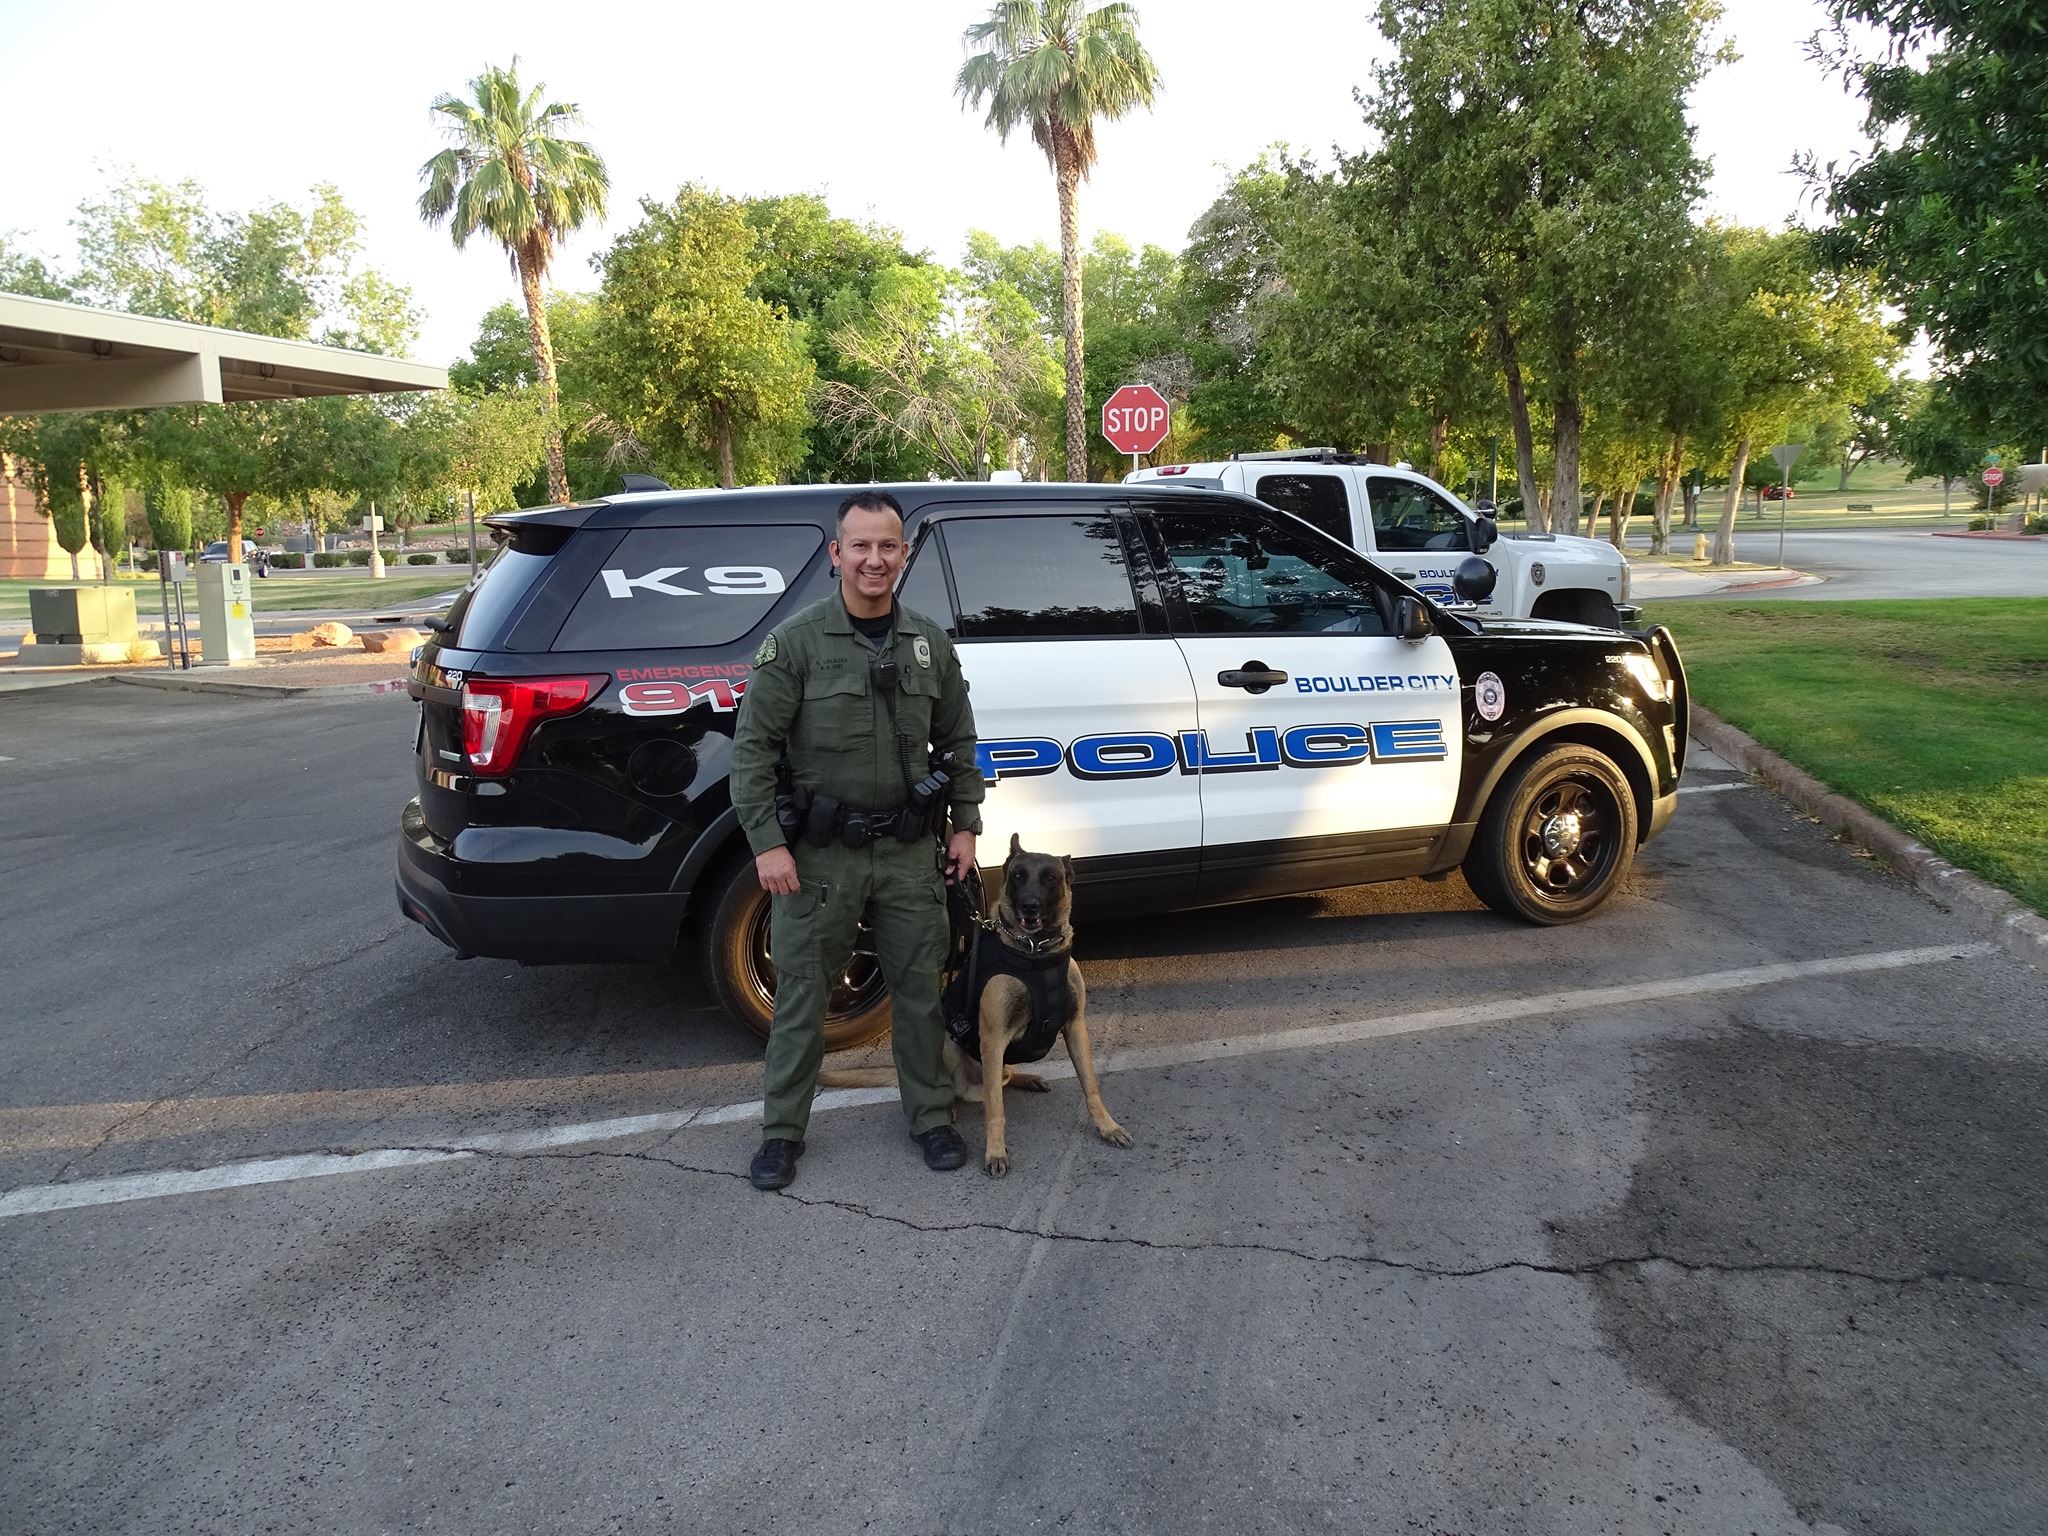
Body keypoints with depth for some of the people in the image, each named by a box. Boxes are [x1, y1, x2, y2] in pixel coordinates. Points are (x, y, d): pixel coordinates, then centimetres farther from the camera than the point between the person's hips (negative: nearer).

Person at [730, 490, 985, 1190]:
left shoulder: (930, 643, 6)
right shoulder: (795, 642, -7)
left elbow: (957, 741, 15)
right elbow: (752, 747, -7)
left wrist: (965, 824, 10)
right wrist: (766, 843, -12)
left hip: (909, 852, 3)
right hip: (819, 855, -3)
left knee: (921, 989, 13)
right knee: (801, 996, 7)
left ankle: (931, 1117, 31)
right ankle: (782, 1131, 24)